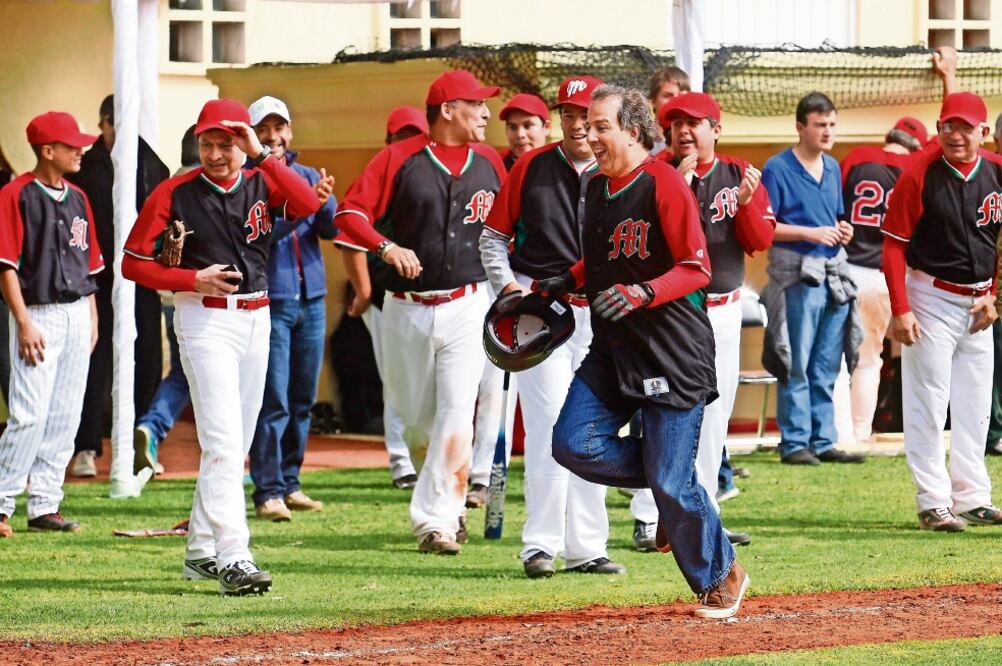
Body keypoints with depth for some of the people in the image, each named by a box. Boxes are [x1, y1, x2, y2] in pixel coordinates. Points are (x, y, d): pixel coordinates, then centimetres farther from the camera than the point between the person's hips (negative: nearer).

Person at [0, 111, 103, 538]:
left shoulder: (77, 199, 13)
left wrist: (92, 319, 12)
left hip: (77, 315, 7)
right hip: (38, 314, -7)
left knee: (65, 418, 6)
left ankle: (45, 506, 10)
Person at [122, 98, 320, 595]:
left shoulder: (261, 184, 4)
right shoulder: (174, 194, -4)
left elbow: (308, 205, -16)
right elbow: (134, 263, -3)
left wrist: (262, 156, -16)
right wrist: (195, 279, -13)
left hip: (256, 319, 5)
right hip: (204, 318, -5)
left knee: (236, 443, 12)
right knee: (223, 441, -15)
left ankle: (201, 552, 23)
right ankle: (232, 558, -21)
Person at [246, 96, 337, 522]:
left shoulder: (309, 177, 12)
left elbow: (330, 229, 1)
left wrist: (324, 202, -20)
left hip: (311, 299, 6)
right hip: (269, 300, -6)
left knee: (302, 401, 10)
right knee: (273, 402, -9)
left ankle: (289, 483, 19)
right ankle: (268, 492, -9)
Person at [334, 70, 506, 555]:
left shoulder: (489, 162, 8)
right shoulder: (399, 159, -2)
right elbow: (350, 211, -6)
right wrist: (386, 247, -22)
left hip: (466, 306, 0)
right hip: (406, 310, 0)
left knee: (456, 417, -14)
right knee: (416, 419, 8)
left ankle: (437, 520, -15)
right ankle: (444, 503, 29)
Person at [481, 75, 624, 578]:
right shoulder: (531, 168, 3)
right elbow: (493, 235, 8)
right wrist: (507, 285, -5)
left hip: (599, 315, 2)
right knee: (549, 426, -11)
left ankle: (586, 547, 14)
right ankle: (540, 545, -7)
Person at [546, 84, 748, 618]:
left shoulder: (663, 183, -13)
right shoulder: (596, 188, 11)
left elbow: (696, 270, -15)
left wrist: (643, 293, -29)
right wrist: (567, 283, 11)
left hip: (673, 351, -7)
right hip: (612, 349, 7)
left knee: (672, 482, -8)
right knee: (574, 444, -11)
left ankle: (720, 577, 15)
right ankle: (675, 493, 11)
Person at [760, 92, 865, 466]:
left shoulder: (832, 168, 16)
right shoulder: (777, 169, -6)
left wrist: (842, 231, 4)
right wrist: (811, 233, -16)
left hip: (834, 274, 7)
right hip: (796, 275, -7)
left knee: (826, 368, 9)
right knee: (796, 366, -6)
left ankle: (823, 441, 13)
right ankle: (794, 444, -2)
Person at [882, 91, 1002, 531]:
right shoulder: (920, 176, -13)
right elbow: (894, 244, -11)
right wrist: (900, 310, -17)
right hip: (931, 298, -5)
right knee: (928, 402, -4)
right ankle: (933, 504, -1)